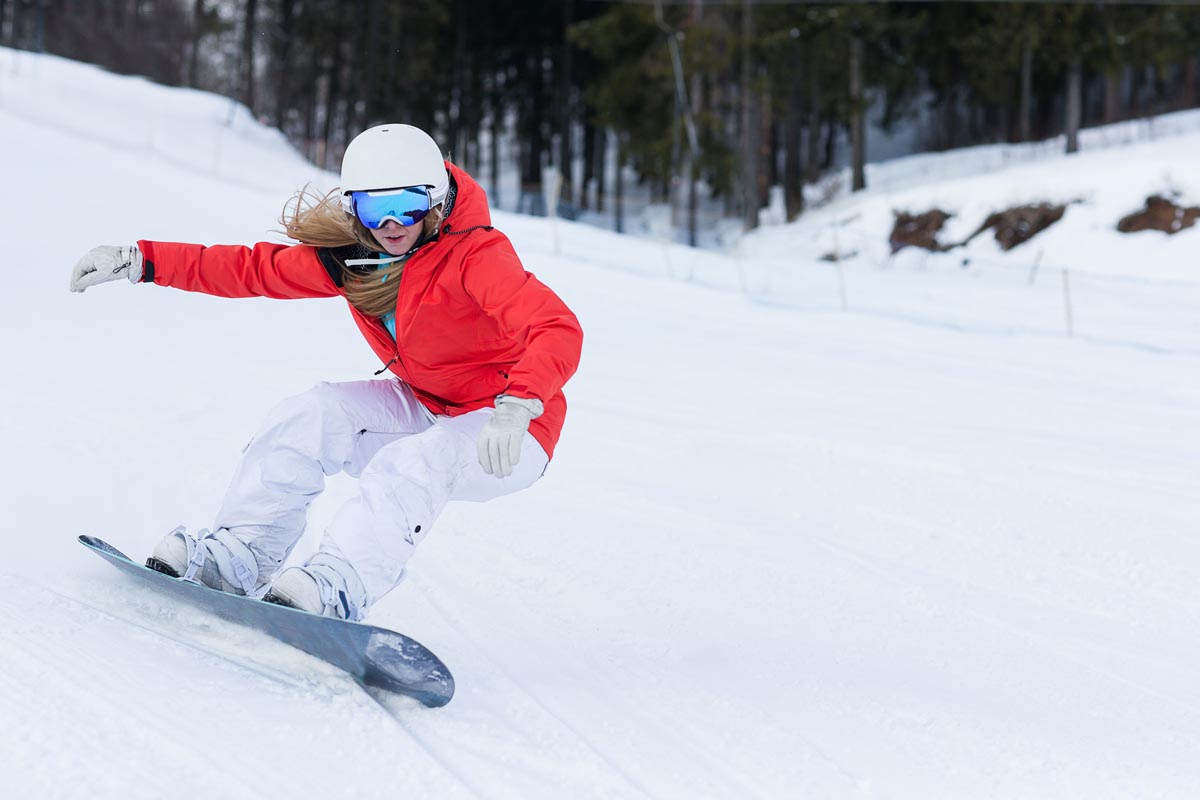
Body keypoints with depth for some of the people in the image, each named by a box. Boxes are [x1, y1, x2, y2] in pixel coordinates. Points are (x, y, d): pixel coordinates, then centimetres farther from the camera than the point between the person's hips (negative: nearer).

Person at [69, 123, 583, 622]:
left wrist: (516, 408, -56)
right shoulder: (353, 258, -5)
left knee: (411, 465, -35)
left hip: (511, 432, -7)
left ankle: (338, 587, -45)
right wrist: (140, 261, -6)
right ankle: (237, 555, -12)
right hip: (427, 408, 7)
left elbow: (559, 331, -38)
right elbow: (255, 268, 1)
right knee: (309, 417, -11)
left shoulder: (475, 255, -25)